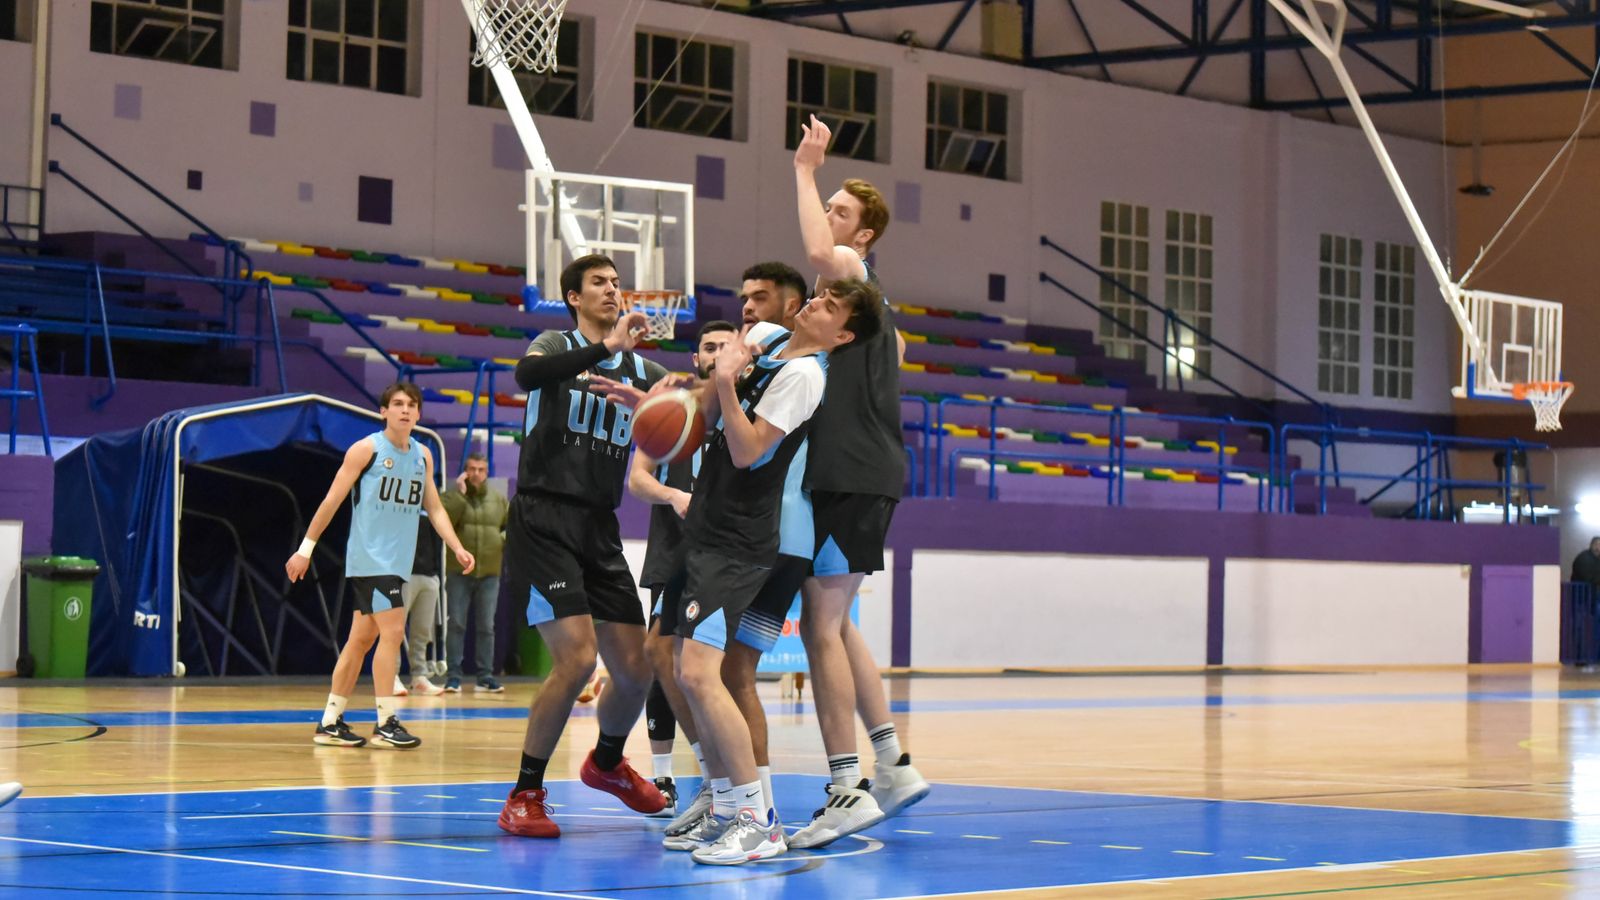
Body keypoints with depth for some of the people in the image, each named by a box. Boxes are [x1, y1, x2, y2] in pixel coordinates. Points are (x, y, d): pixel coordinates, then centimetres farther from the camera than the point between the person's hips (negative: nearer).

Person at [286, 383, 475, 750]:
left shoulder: (423, 456, 12)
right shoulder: (366, 449, -7)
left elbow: (434, 508, 16)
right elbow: (332, 500, -6)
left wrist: (458, 548, 4)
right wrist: (306, 548, -6)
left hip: (396, 561, 7)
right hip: (369, 557, -7)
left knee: (362, 637, 9)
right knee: (393, 631, -15)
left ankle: (330, 723, 14)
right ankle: (386, 724, -11)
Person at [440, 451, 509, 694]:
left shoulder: (499, 499, 8)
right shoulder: (454, 496, 0)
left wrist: (507, 538, -5)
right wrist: (460, 494, -17)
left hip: (489, 573, 2)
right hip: (459, 573, -2)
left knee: (486, 626, 5)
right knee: (456, 624, -2)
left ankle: (486, 676, 10)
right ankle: (453, 676, 1)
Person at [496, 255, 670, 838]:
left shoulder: (641, 370, 14)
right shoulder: (557, 346, 0)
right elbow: (528, 374, -25)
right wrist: (606, 348, -33)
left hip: (600, 532, 6)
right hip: (544, 521, -6)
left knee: (636, 668, 5)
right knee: (577, 658, -20)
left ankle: (606, 763, 36)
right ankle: (524, 796, -7)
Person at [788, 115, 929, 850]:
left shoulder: (851, 269, -9)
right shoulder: (861, 292, 20)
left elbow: (819, 251, -33)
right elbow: (897, 348, 35)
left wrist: (805, 169, -23)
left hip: (855, 475, -10)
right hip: (848, 471, 10)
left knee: (821, 628, -11)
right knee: (834, 625, 17)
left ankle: (847, 789, -12)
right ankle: (892, 764, 21)